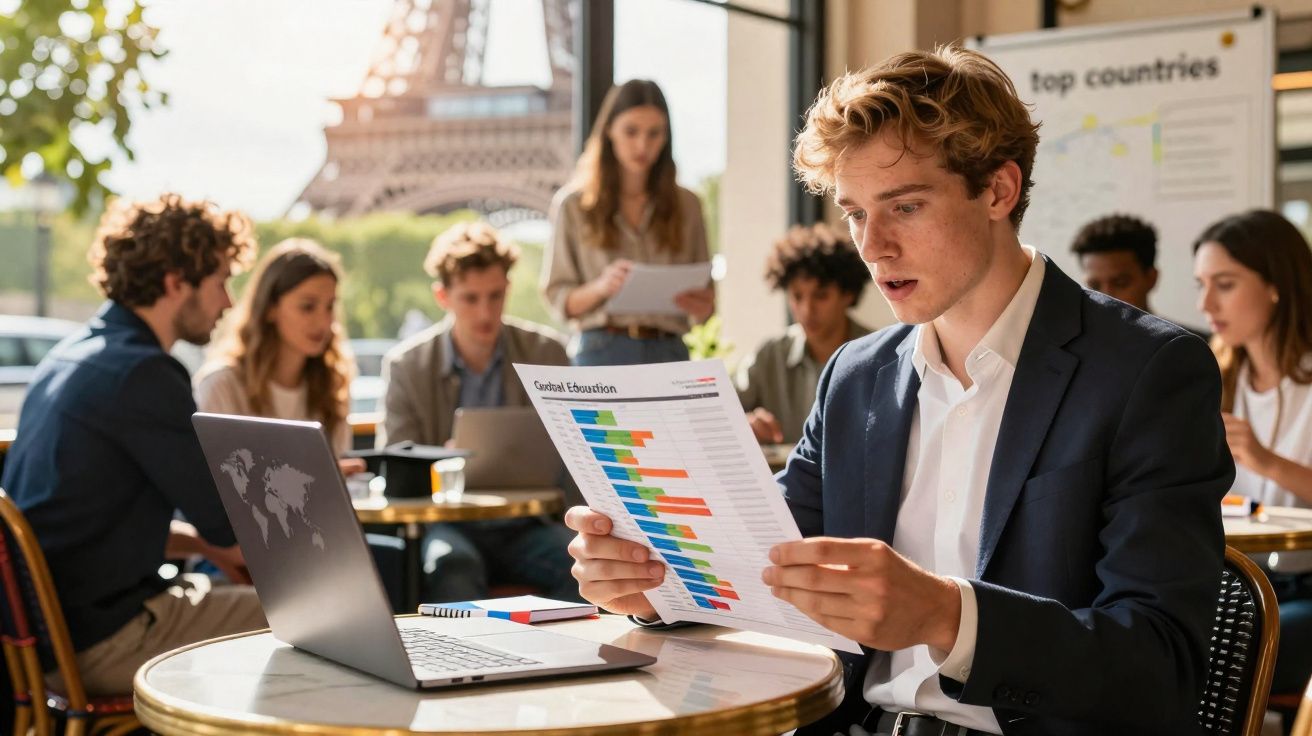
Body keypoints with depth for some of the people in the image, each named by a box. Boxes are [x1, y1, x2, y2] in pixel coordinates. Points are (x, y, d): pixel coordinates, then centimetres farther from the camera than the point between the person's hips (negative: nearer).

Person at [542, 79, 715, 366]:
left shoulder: (686, 205, 10)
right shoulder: (573, 205, 4)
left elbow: (703, 304, 11)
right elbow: (558, 299, 1)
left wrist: (703, 306, -11)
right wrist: (601, 288, -18)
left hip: (669, 353, 2)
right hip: (602, 353, -2)